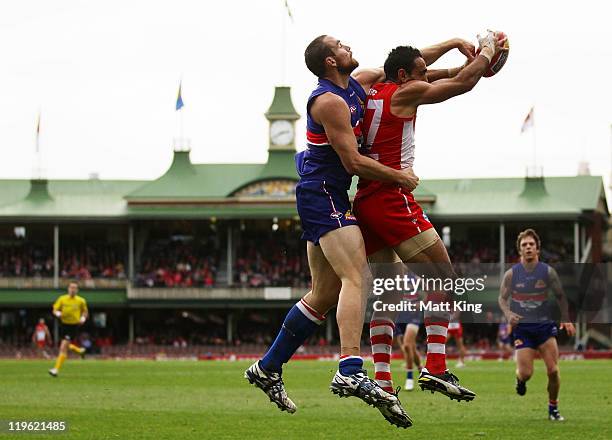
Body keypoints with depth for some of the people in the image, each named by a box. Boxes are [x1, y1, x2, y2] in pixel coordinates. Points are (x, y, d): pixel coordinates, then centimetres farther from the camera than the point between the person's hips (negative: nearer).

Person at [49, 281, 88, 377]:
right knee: (67, 346, 17)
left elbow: (85, 311, 14)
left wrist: (83, 318, -6)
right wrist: (57, 313, -18)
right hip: (64, 325, 4)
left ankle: (56, 369, -14)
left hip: (74, 326, -4)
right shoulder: (62, 299, 2)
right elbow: (55, 310, 4)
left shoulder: (81, 301, -1)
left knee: (63, 347, -14)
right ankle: (80, 350, 49)